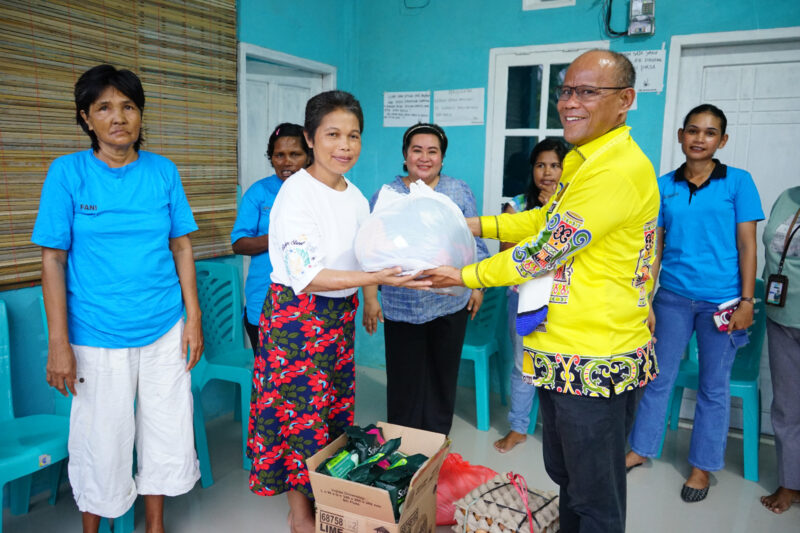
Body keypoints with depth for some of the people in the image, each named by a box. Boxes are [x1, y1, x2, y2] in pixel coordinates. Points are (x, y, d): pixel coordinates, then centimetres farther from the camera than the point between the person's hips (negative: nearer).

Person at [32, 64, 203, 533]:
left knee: (168, 434, 12)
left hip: (164, 331, 3)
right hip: (97, 337, -2)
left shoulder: (164, 171, 2)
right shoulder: (67, 172, -5)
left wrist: (193, 317, 2)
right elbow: (53, 259, -5)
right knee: (101, 442, 11)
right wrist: (59, 343, -9)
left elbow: (182, 246, 5)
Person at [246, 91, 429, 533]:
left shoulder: (355, 196, 7)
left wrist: (398, 263, 2)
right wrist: (376, 277, -31)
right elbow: (305, 277, -24)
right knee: (301, 412, 2)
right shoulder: (297, 194, -17)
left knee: (334, 407, 16)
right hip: (296, 316, -7)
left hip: (339, 314, 8)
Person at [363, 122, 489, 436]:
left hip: (451, 303, 1)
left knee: (443, 375, 12)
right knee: (404, 378, 7)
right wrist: (370, 298, -3)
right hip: (401, 305, -1)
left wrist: (478, 285, 5)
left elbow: (475, 242, 9)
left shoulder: (460, 192, 4)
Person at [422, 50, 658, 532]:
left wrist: (465, 276, -9)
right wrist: (477, 226, 12)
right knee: (564, 475, 26)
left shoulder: (617, 171, -22)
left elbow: (545, 252, -21)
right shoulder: (583, 158, 11)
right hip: (563, 353, 10)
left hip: (596, 363, -10)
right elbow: (549, 219, 21)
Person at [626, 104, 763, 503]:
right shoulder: (664, 186, 4)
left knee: (714, 387, 10)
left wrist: (746, 301, -8)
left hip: (721, 301, -2)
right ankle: (640, 450, 28)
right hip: (673, 297, 2)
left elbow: (747, 245, -2)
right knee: (659, 377, 11)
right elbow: (654, 247, 5)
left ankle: (703, 465, 27)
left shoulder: (738, 182, -1)